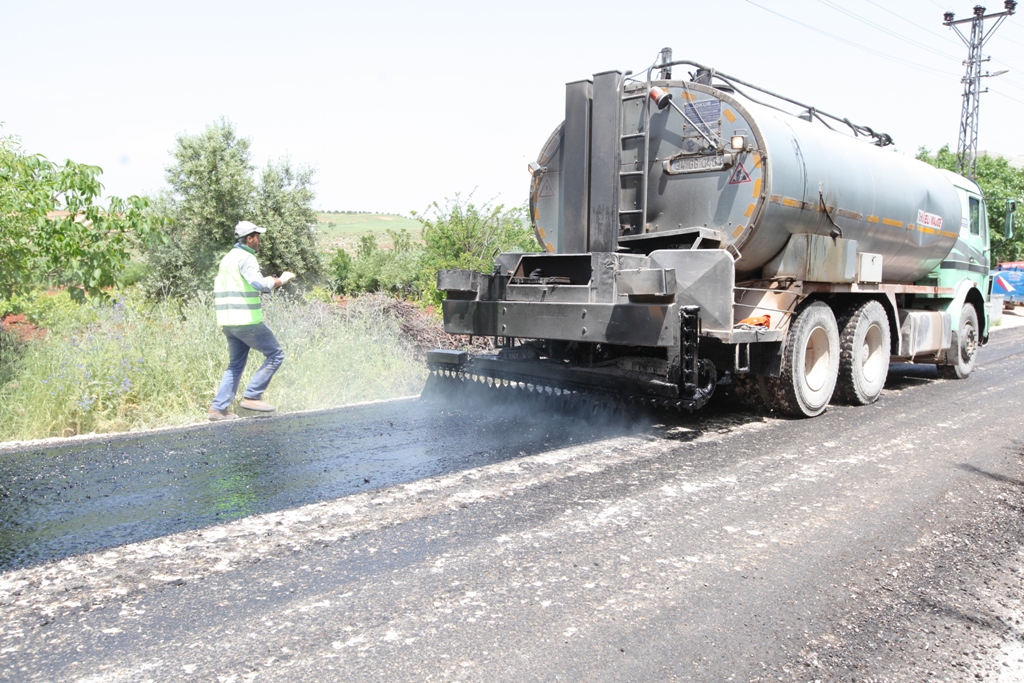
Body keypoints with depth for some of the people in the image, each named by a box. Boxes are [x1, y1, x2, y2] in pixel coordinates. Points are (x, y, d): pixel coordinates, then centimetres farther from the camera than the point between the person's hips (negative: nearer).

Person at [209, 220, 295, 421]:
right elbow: (258, 283, -24)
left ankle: (218, 408, 12)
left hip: (228, 321, 9)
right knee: (275, 354, 0)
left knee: (235, 365, 16)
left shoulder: (227, 257, 18)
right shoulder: (245, 257, -11)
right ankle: (252, 396, -2)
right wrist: (281, 280, -9)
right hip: (246, 320, -9)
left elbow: (219, 288, 23)